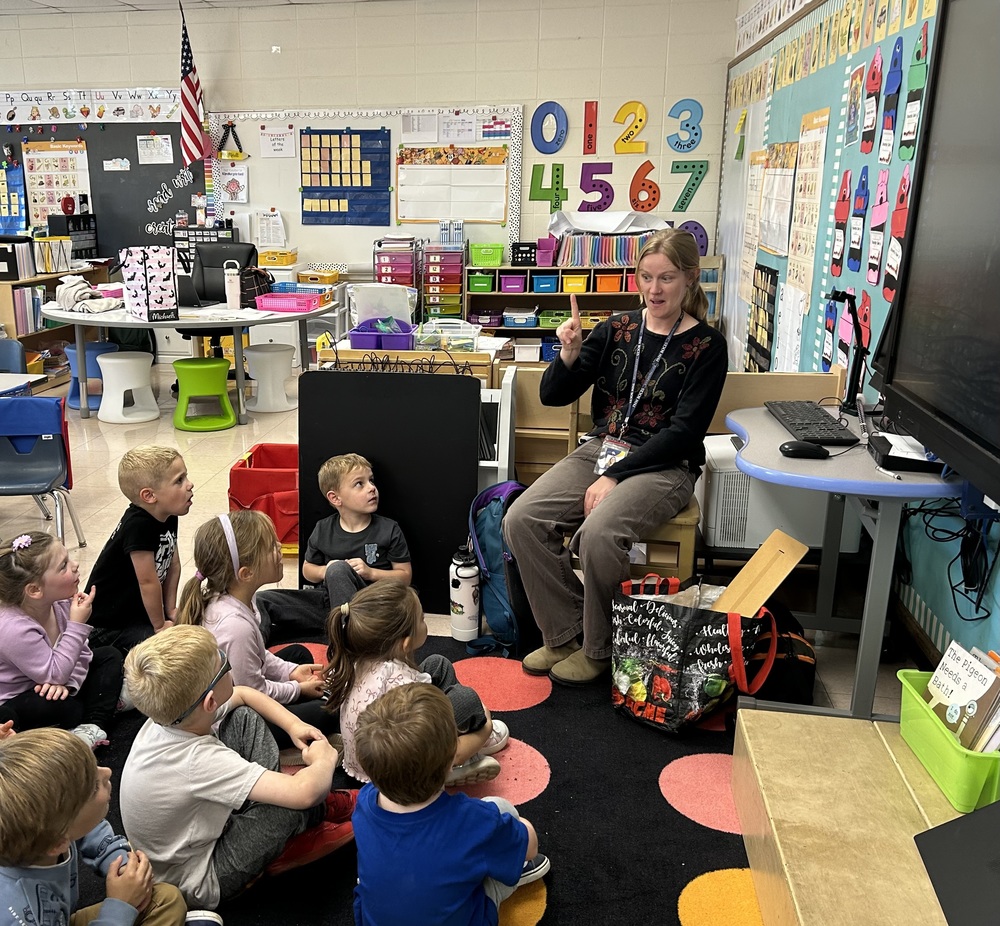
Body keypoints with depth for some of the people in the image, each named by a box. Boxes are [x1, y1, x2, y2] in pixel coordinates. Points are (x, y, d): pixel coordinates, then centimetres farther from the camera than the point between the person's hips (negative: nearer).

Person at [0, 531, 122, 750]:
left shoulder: (61, 603, -11)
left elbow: (80, 653, 1)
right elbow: (54, 675, -29)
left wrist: (68, 682, -19)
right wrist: (78, 624, -30)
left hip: (43, 683, 9)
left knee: (109, 656, 4)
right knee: (64, 706, -37)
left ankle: (93, 726, -12)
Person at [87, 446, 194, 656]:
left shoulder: (168, 518, -4)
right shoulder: (138, 526, -30)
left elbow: (173, 566, 6)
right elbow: (148, 582, -25)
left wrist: (171, 610, 5)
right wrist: (160, 626, -15)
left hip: (138, 609, 8)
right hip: (108, 625, -8)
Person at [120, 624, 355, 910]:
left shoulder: (170, 711, -16)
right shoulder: (198, 761, -38)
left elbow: (243, 694, 7)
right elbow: (304, 792, -43)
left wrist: (294, 725, -4)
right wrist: (324, 761, -21)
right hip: (200, 882, -8)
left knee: (245, 718, 5)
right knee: (299, 797, -26)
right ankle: (326, 810, 11)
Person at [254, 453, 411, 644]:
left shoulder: (389, 530, 0)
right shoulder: (323, 530, 7)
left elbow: (405, 576, 3)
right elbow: (307, 570, 19)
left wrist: (371, 572, -12)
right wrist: (324, 571, -4)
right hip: (325, 600, 4)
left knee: (338, 569, -33)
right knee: (262, 601, -14)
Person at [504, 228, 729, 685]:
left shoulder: (706, 346, -4)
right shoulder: (617, 329, 7)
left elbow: (684, 431, -11)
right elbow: (553, 396, 8)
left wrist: (615, 476, -18)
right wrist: (569, 356, -14)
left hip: (664, 465, -5)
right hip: (601, 448, 5)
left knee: (598, 533, -32)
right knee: (521, 519, -18)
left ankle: (598, 648, -5)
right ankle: (564, 634, -1)